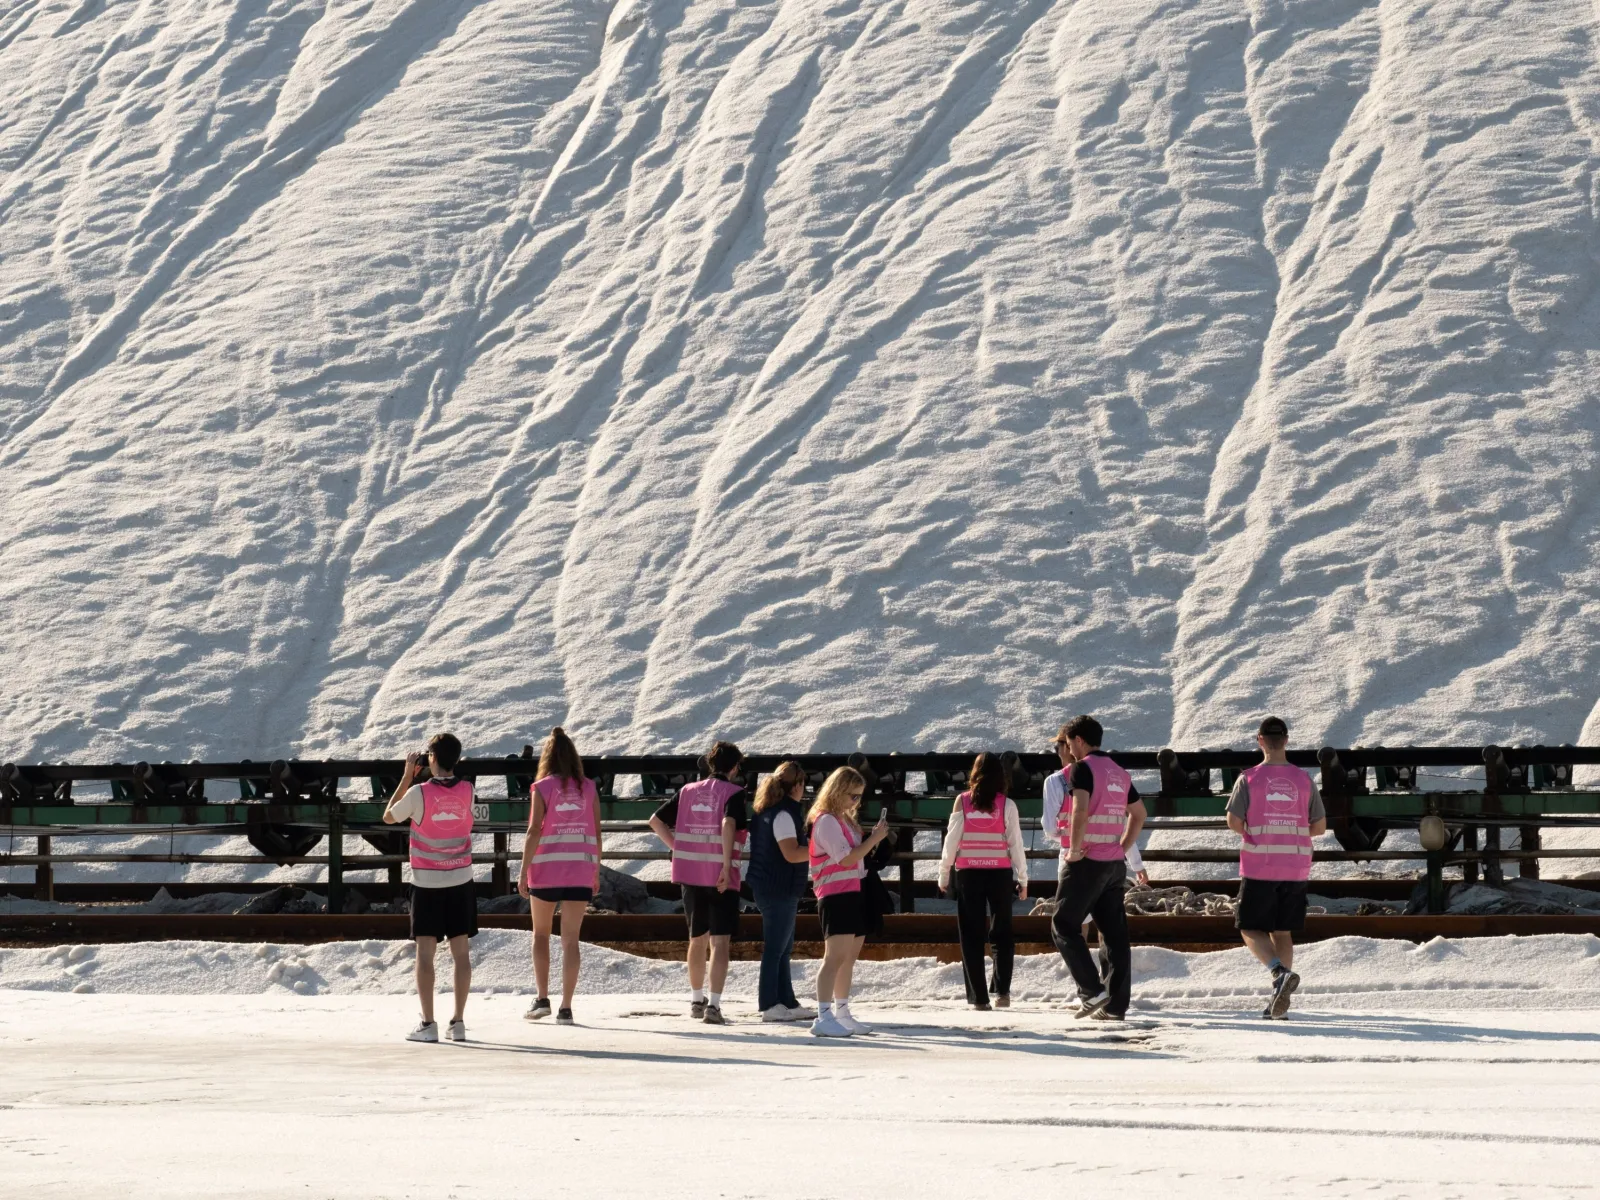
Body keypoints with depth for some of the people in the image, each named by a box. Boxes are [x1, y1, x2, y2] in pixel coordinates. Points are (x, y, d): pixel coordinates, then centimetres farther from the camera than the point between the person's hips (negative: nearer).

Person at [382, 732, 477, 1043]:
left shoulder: (419, 793, -14)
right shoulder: (467, 791, -3)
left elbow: (389, 816, 2)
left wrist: (408, 776, 5)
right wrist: (428, 777, 14)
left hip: (427, 882, -3)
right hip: (461, 880, 3)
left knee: (425, 952, -1)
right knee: (460, 951, 6)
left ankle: (428, 1024, -6)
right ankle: (458, 1021, 7)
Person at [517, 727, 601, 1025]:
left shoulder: (542, 788, -4)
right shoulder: (588, 789, 5)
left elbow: (534, 832, -9)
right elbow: (596, 833, 4)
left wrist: (524, 872, -6)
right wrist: (596, 872, 12)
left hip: (547, 868, -2)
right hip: (580, 871, 2)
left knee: (541, 933, 15)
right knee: (571, 938, 3)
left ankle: (542, 998, 8)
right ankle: (565, 1007, -2)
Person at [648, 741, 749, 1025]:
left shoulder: (688, 791, 10)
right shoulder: (734, 793, -6)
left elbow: (656, 821, 9)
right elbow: (728, 824, -25)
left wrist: (678, 848, 9)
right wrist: (727, 865, -22)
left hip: (690, 874, 5)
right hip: (721, 878, -5)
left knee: (697, 939, 20)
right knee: (720, 942, -6)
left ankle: (696, 1000, 31)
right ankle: (713, 1005, -18)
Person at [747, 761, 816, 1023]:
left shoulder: (767, 811, 13)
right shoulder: (784, 814, -16)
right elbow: (791, 853, -22)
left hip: (766, 886, 10)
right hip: (779, 890, -10)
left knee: (782, 948, 13)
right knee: (775, 948, -6)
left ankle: (788, 1003, 18)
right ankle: (770, 1005, -3)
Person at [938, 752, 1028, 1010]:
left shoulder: (963, 801, -2)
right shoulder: (1006, 804, -3)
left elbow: (951, 841, -2)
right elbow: (1016, 843, -1)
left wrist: (944, 875, 8)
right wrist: (1022, 879, 8)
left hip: (968, 873, 0)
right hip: (1000, 873, 0)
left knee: (972, 935, 5)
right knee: (1002, 932, 12)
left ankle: (979, 997, 1)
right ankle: (1002, 990, -1)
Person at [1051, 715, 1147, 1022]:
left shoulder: (1083, 768, -9)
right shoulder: (1119, 773, 16)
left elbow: (1080, 810, -24)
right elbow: (1138, 814, 25)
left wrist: (1075, 849, -16)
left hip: (1087, 862, -7)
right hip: (1115, 864, 7)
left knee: (1064, 926, 1)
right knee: (1114, 933, 6)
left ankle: (1092, 991, -10)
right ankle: (1116, 1004, 4)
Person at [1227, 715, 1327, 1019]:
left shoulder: (1249, 779, -6)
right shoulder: (1304, 780, 3)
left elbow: (1233, 821, -10)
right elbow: (1320, 826, 5)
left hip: (1258, 867, -3)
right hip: (1296, 867, 3)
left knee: (1251, 929, 6)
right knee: (1282, 932, 12)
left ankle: (1281, 972, -21)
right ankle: (1280, 1001, 7)